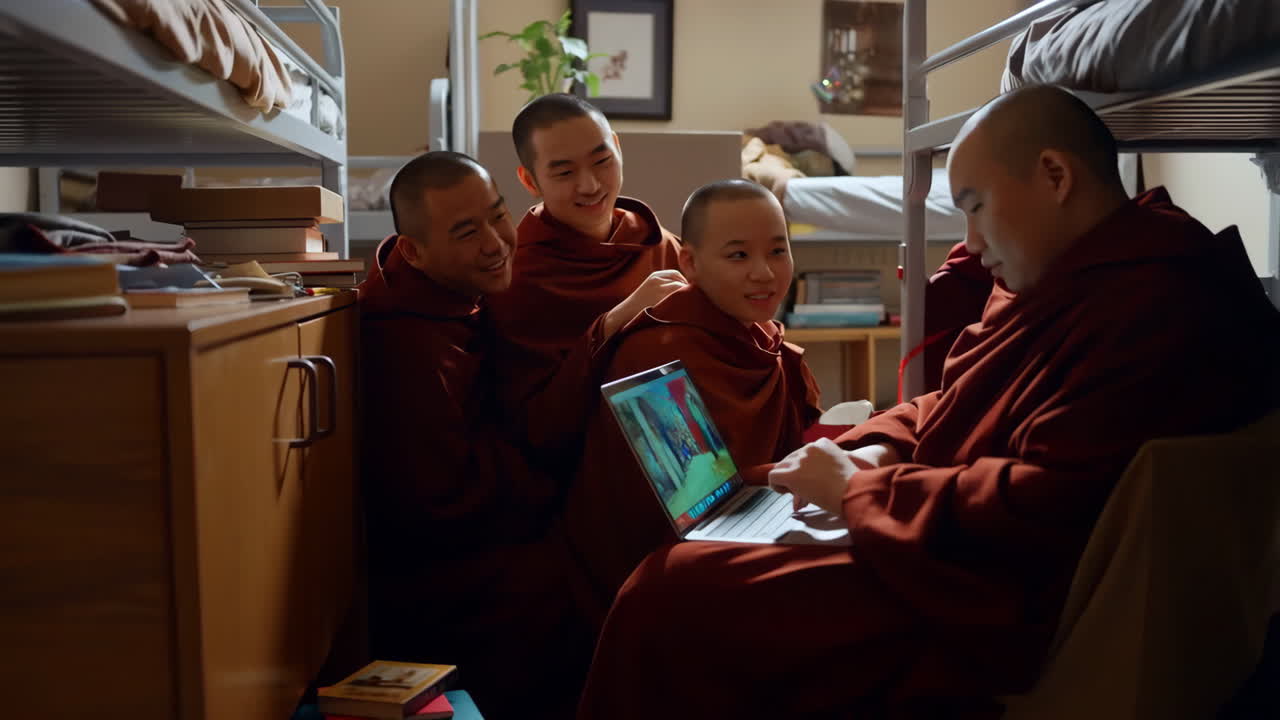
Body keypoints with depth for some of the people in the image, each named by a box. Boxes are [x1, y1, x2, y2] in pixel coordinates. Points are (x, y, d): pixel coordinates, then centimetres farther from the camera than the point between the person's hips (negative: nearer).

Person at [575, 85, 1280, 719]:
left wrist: (857, 489, -18)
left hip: (991, 626, -11)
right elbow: (950, 406, 22)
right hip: (954, 560, 11)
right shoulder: (1062, 281, 13)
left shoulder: (1161, 312, -22)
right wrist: (875, 449, 1)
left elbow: (1048, 507, -29)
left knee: (666, 593, -16)